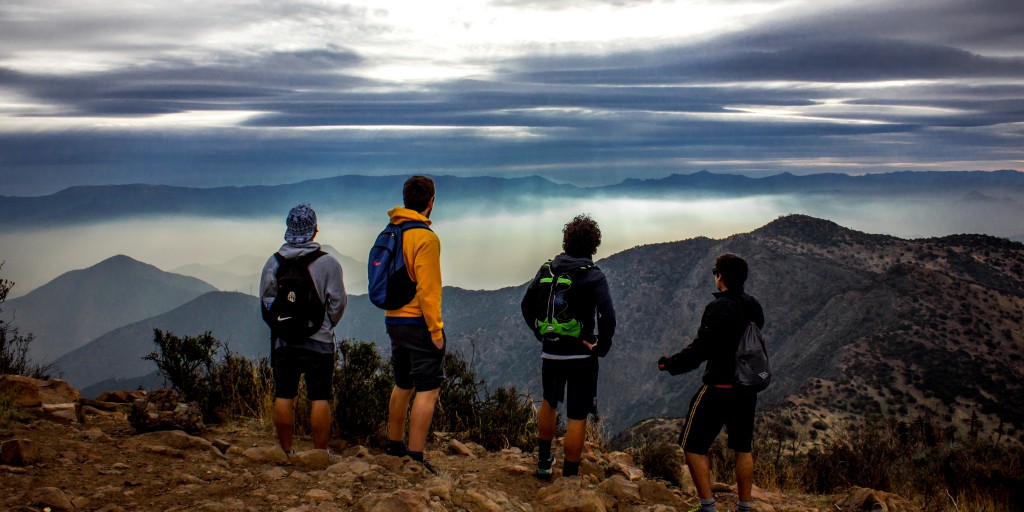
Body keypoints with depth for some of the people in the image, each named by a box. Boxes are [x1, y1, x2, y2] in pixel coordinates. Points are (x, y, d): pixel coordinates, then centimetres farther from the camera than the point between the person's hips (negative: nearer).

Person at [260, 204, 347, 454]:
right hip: (319, 341, -2)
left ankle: (286, 451, 15)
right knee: (320, 398, 3)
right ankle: (320, 452, 6)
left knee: (283, 397, 9)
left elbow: (265, 300, 6)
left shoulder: (274, 261, 0)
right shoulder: (328, 262, -7)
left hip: (282, 341, 3)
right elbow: (338, 302, -3)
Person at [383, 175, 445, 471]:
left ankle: (394, 446, 31)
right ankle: (415, 456, -4)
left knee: (402, 386, 20)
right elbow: (427, 288, -20)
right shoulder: (425, 237, -16)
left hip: (394, 321, 9)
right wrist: (436, 329, -16)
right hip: (418, 323, -8)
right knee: (428, 389, -3)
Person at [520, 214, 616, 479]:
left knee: (549, 402, 27)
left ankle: (544, 461, 35)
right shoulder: (594, 276, -12)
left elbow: (526, 304, 9)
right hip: (581, 355, -5)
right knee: (577, 418, 4)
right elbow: (608, 317, -21)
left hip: (550, 352, 5)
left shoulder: (547, 269, 2)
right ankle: (569, 476, 8)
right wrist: (602, 347, -6)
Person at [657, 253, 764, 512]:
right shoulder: (754, 307, 5)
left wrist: (671, 364, -7)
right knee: (743, 449, 17)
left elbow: (700, 349, -21)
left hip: (719, 388, -7)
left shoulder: (719, 308, -18)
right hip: (748, 389, 8)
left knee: (693, 447, 3)